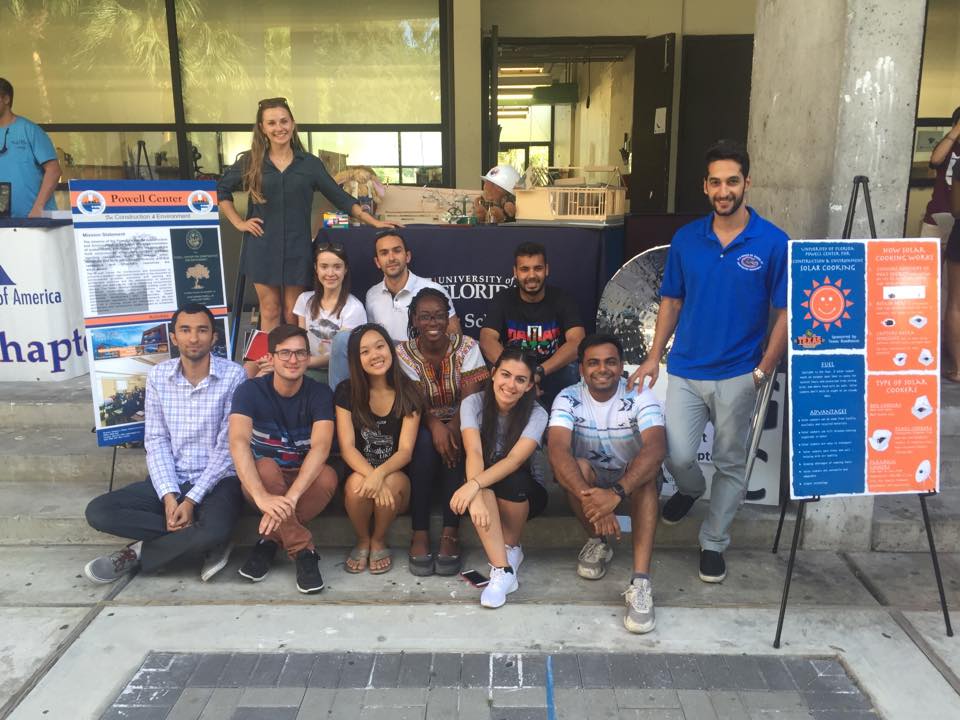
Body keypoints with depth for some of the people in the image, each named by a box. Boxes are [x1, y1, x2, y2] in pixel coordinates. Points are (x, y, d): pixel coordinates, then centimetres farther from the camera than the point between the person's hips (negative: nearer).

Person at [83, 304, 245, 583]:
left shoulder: (233, 376, -11)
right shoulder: (158, 375, 2)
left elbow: (228, 446, -12)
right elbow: (156, 440, 1)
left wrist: (192, 499, -18)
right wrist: (169, 495, -14)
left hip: (218, 480, -5)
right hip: (171, 480, 5)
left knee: (213, 532, -35)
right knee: (98, 511, -15)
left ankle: (139, 553, -6)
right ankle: (207, 544, -14)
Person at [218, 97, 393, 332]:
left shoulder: (310, 163, 1)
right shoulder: (250, 161, 2)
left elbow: (339, 197, 3)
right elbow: (222, 190, 15)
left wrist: (373, 222, -3)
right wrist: (238, 222, 5)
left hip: (297, 247, 0)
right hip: (263, 247, 0)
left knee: (293, 314, 6)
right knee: (270, 311, 6)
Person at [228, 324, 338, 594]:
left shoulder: (320, 393, -13)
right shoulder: (250, 391, -15)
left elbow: (321, 446, -29)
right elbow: (238, 442, -31)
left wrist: (291, 496, -46)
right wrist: (262, 496, -48)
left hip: (305, 481, 1)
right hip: (262, 480, -1)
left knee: (328, 477, -32)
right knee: (266, 467, -35)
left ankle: (270, 540, -16)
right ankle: (303, 550, -27)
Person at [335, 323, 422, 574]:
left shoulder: (407, 394, -4)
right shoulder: (346, 392, -4)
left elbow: (406, 450, -10)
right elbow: (347, 447, -10)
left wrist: (381, 473, -32)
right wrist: (372, 476, -31)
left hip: (396, 476, 0)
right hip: (360, 472, 0)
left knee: (390, 482, -33)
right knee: (357, 483, -33)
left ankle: (379, 541, -3)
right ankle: (362, 541, -2)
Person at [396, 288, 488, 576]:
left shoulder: (466, 347, -6)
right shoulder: (404, 352, -6)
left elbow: (470, 396, -17)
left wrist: (453, 427, -36)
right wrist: (435, 425, -38)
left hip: (460, 422, 0)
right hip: (423, 423, 0)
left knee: (456, 444, -33)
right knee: (426, 441, -33)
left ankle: (451, 533, -28)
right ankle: (420, 533, -28)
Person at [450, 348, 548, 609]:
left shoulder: (536, 414, -17)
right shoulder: (473, 403, -14)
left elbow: (515, 460, -31)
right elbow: (474, 452, -28)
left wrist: (474, 485, -48)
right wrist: (476, 495, -48)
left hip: (522, 493, 0)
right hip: (487, 489, 1)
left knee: (512, 480, -35)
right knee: (479, 480, -34)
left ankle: (511, 548, -9)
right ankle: (502, 571, -36)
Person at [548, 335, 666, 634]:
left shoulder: (640, 397, -19)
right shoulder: (568, 399, -17)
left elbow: (656, 448, -36)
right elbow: (557, 450, -33)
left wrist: (616, 493, -52)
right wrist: (589, 496, -51)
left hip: (632, 484, 0)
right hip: (587, 481, 1)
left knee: (647, 468, -34)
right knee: (576, 466, -32)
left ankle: (641, 582, -39)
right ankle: (598, 542, -6)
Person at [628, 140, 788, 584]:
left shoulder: (773, 242, -7)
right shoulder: (686, 238, 1)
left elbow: (785, 312, -4)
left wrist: (763, 370, -9)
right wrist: (654, 358, 3)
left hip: (738, 375, -1)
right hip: (685, 370, 2)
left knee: (730, 463, 10)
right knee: (677, 456, -3)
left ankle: (713, 543, 28)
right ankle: (690, 489, 33)